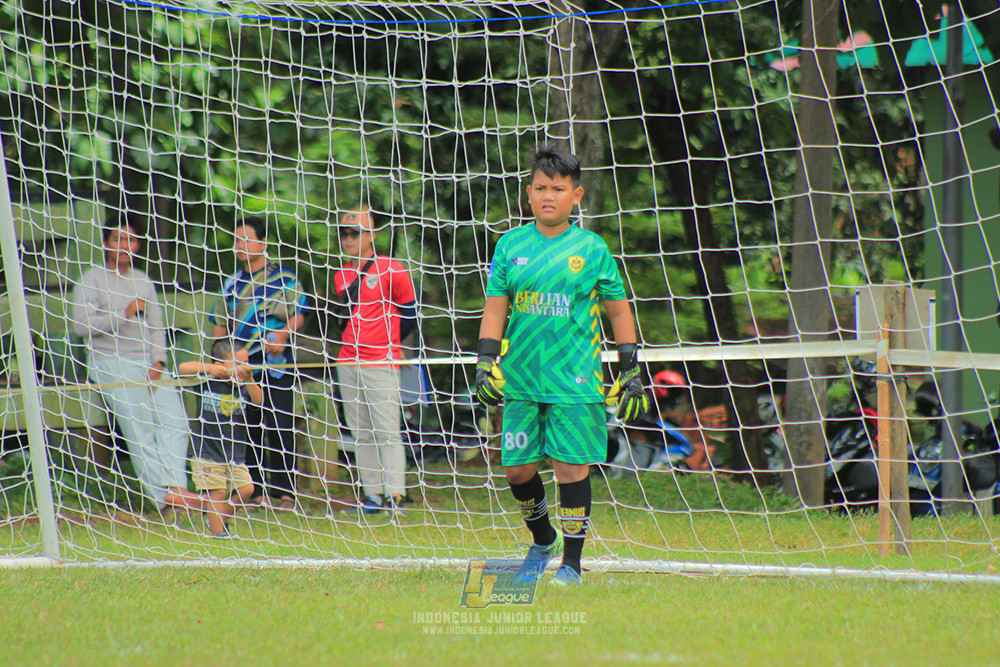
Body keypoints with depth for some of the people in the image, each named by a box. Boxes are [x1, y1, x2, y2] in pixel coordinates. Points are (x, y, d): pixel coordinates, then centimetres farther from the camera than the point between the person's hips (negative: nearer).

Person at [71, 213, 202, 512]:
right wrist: (124, 314, -17)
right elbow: (82, 325, -9)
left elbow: (157, 328, 18)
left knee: (175, 418, -16)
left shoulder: (143, 282, 22)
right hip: (110, 364, -5)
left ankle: (174, 486, -27)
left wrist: (158, 363, 2)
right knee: (140, 426, -19)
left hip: (148, 363, 5)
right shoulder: (92, 280, 3)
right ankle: (162, 494, -24)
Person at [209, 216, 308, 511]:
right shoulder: (232, 283, 16)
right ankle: (255, 489, 12)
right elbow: (221, 325, 18)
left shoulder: (285, 279, 4)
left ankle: (282, 491, -5)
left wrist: (283, 334, -19)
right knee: (246, 429, 5)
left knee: (279, 428, -8)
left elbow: (298, 315, 0)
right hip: (241, 366, 5)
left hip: (276, 367, -5)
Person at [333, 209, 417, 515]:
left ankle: (395, 496, -11)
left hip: (381, 362, -6)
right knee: (361, 434, 7)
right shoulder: (341, 277, 13)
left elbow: (409, 313, 2)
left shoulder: (391, 270, -4)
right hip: (347, 363, 6)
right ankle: (372, 495, 10)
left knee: (388, 431, -10)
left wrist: (384, 343, 2)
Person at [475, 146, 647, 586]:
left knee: (572, 466, -5)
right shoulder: (510, 245, 7)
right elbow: (495, 308, 10)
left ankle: (571, 563, 4)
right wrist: (485, 362, -1)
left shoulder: (592, 249, 1)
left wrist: (630, 372, 4)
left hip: (575, 381, -3)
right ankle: (542, 541, 29)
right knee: (517, 469, 4)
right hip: (521, 380, 3)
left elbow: (619, 310, 6)